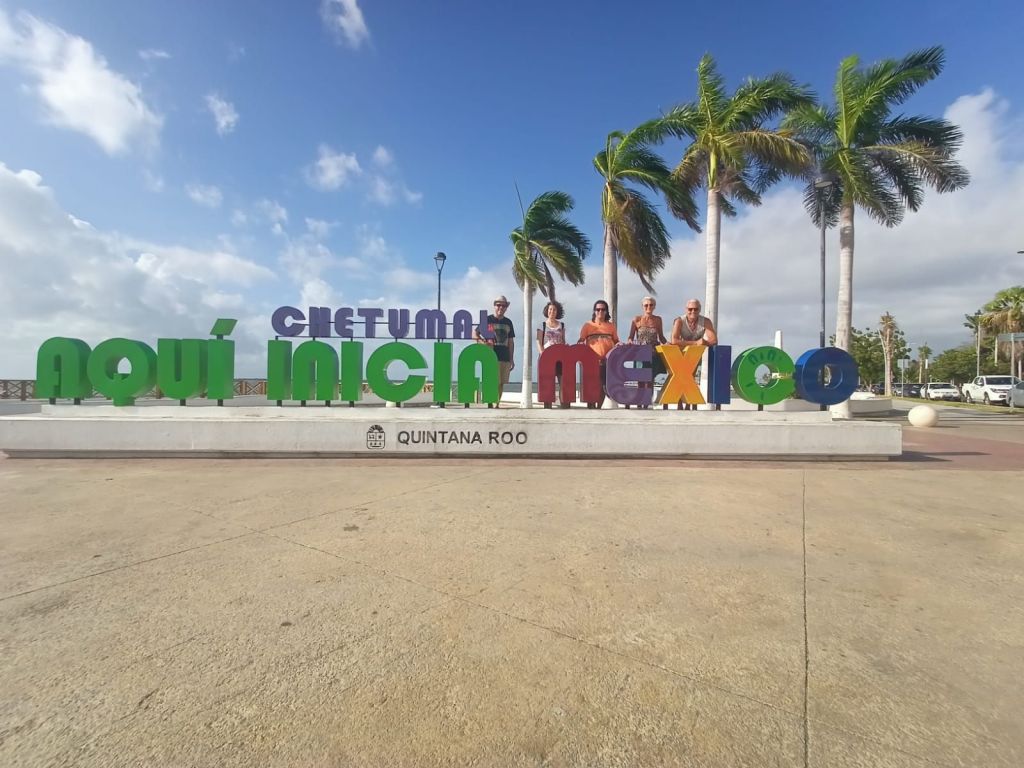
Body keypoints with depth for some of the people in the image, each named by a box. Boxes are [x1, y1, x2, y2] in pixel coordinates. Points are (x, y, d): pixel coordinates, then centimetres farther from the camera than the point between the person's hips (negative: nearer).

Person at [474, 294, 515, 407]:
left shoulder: (508, 322, 15)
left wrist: (512, 359, 12)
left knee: (501, 383, 4)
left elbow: (511, 341, 17)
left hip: (505, 357, 4)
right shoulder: (487, 320, 4)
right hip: (491, 356, -4)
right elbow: (474, 334, 6)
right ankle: (490, 404, -2)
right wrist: (481, 341, -14)